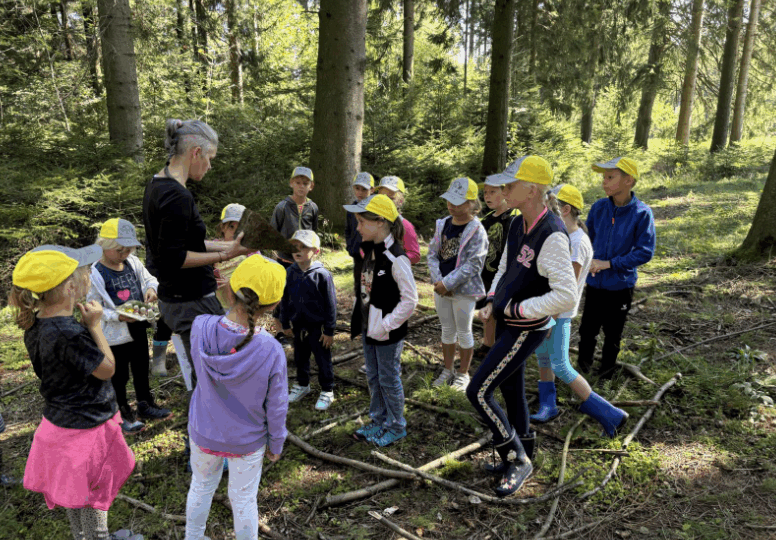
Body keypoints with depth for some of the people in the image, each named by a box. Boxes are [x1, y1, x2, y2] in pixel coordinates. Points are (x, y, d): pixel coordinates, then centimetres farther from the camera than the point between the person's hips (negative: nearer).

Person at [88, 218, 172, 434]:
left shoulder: (133, 262, -2)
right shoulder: (96, 274, -19)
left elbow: (149, 279, 11)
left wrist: (151, 288, -13)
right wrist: (118, 316, -30)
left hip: (138, 329, 6)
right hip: (115, 336, -6)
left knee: (141, 370, 23)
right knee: (119, 376, 11)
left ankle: (145, 404, 42)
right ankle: (123, 414, 29)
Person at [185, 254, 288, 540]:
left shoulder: (201, 327, -26)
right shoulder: (271, 351, -31)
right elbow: (276, 408, -17)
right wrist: (275, 445, 3)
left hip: (203, 433, 3)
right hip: (247, 442, -3)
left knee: (201, 486, 29)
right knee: (243, 499, 21)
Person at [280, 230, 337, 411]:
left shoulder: (322, 274, -17)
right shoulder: (290, 273, -4)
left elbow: (330, 304, -12)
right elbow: (285, 300, 8)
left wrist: (329, 331, -10)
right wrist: (285, 324, 10)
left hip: (318, 326, -5)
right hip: (297, 326, 5)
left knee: (323, 361, 9)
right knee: (300, 358, 21)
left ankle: (327, 391, 26)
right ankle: (302, 385, 43)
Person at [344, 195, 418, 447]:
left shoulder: (396, 257, -23)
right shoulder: (370, 251, 4)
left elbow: (410, 299, -22)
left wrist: (387, 325, -18)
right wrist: (366, 323, 11)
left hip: (388, 332, -8)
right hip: (369, 327, 8)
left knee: (389, 380, 7)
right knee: (373, 378, 20)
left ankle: (397, 427, 27)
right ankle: (378, 421, 38)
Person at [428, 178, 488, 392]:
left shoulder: (477, 231, -15)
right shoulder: (443, 224, 4)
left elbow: (473, 264, -19)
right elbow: (432, 253, 5)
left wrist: (448, 283, -19)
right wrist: (437, 280, -9)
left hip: (464, 290, -5)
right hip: (441, 288, 6)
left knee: (464, 332, 9)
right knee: (447, 330, 17)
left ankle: (463, 374, 25)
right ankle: (448, 371, 32)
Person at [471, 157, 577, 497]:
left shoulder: (552, 236, -25)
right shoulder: (517, 225, 2)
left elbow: (566, 296, -30)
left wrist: (517, 309, -21)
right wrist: (492, 303, 4)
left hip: (526, 330, -9)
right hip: (507, 323, 9)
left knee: (478, 392, -6)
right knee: (511, 391, 20)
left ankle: (518, 460, 13)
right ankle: (522, 455, 40)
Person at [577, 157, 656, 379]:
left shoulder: (642, 213, -16)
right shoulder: (599, 207, -6)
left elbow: (645, 252, -15)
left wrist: (609, 263, -20)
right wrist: (589, 261, -7)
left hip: (620, 285, -2)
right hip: (595, 282, 3)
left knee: (612, 334, 15)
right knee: (587, 329, 12)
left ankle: (605, 375, 36)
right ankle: (583, 367, 36)